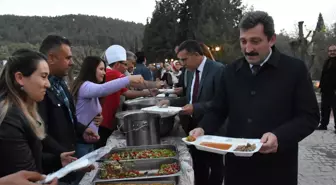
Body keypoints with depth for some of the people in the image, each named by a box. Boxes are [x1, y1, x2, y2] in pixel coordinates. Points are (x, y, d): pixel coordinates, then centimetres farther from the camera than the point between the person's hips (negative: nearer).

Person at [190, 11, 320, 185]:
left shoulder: (295, 69, -6)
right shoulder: (230, 71, 3)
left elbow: (309, 116, -7)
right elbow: (217, 110, 8)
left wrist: (279, 137, -23)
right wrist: (203, 128, -11)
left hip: (276, 167, -3)